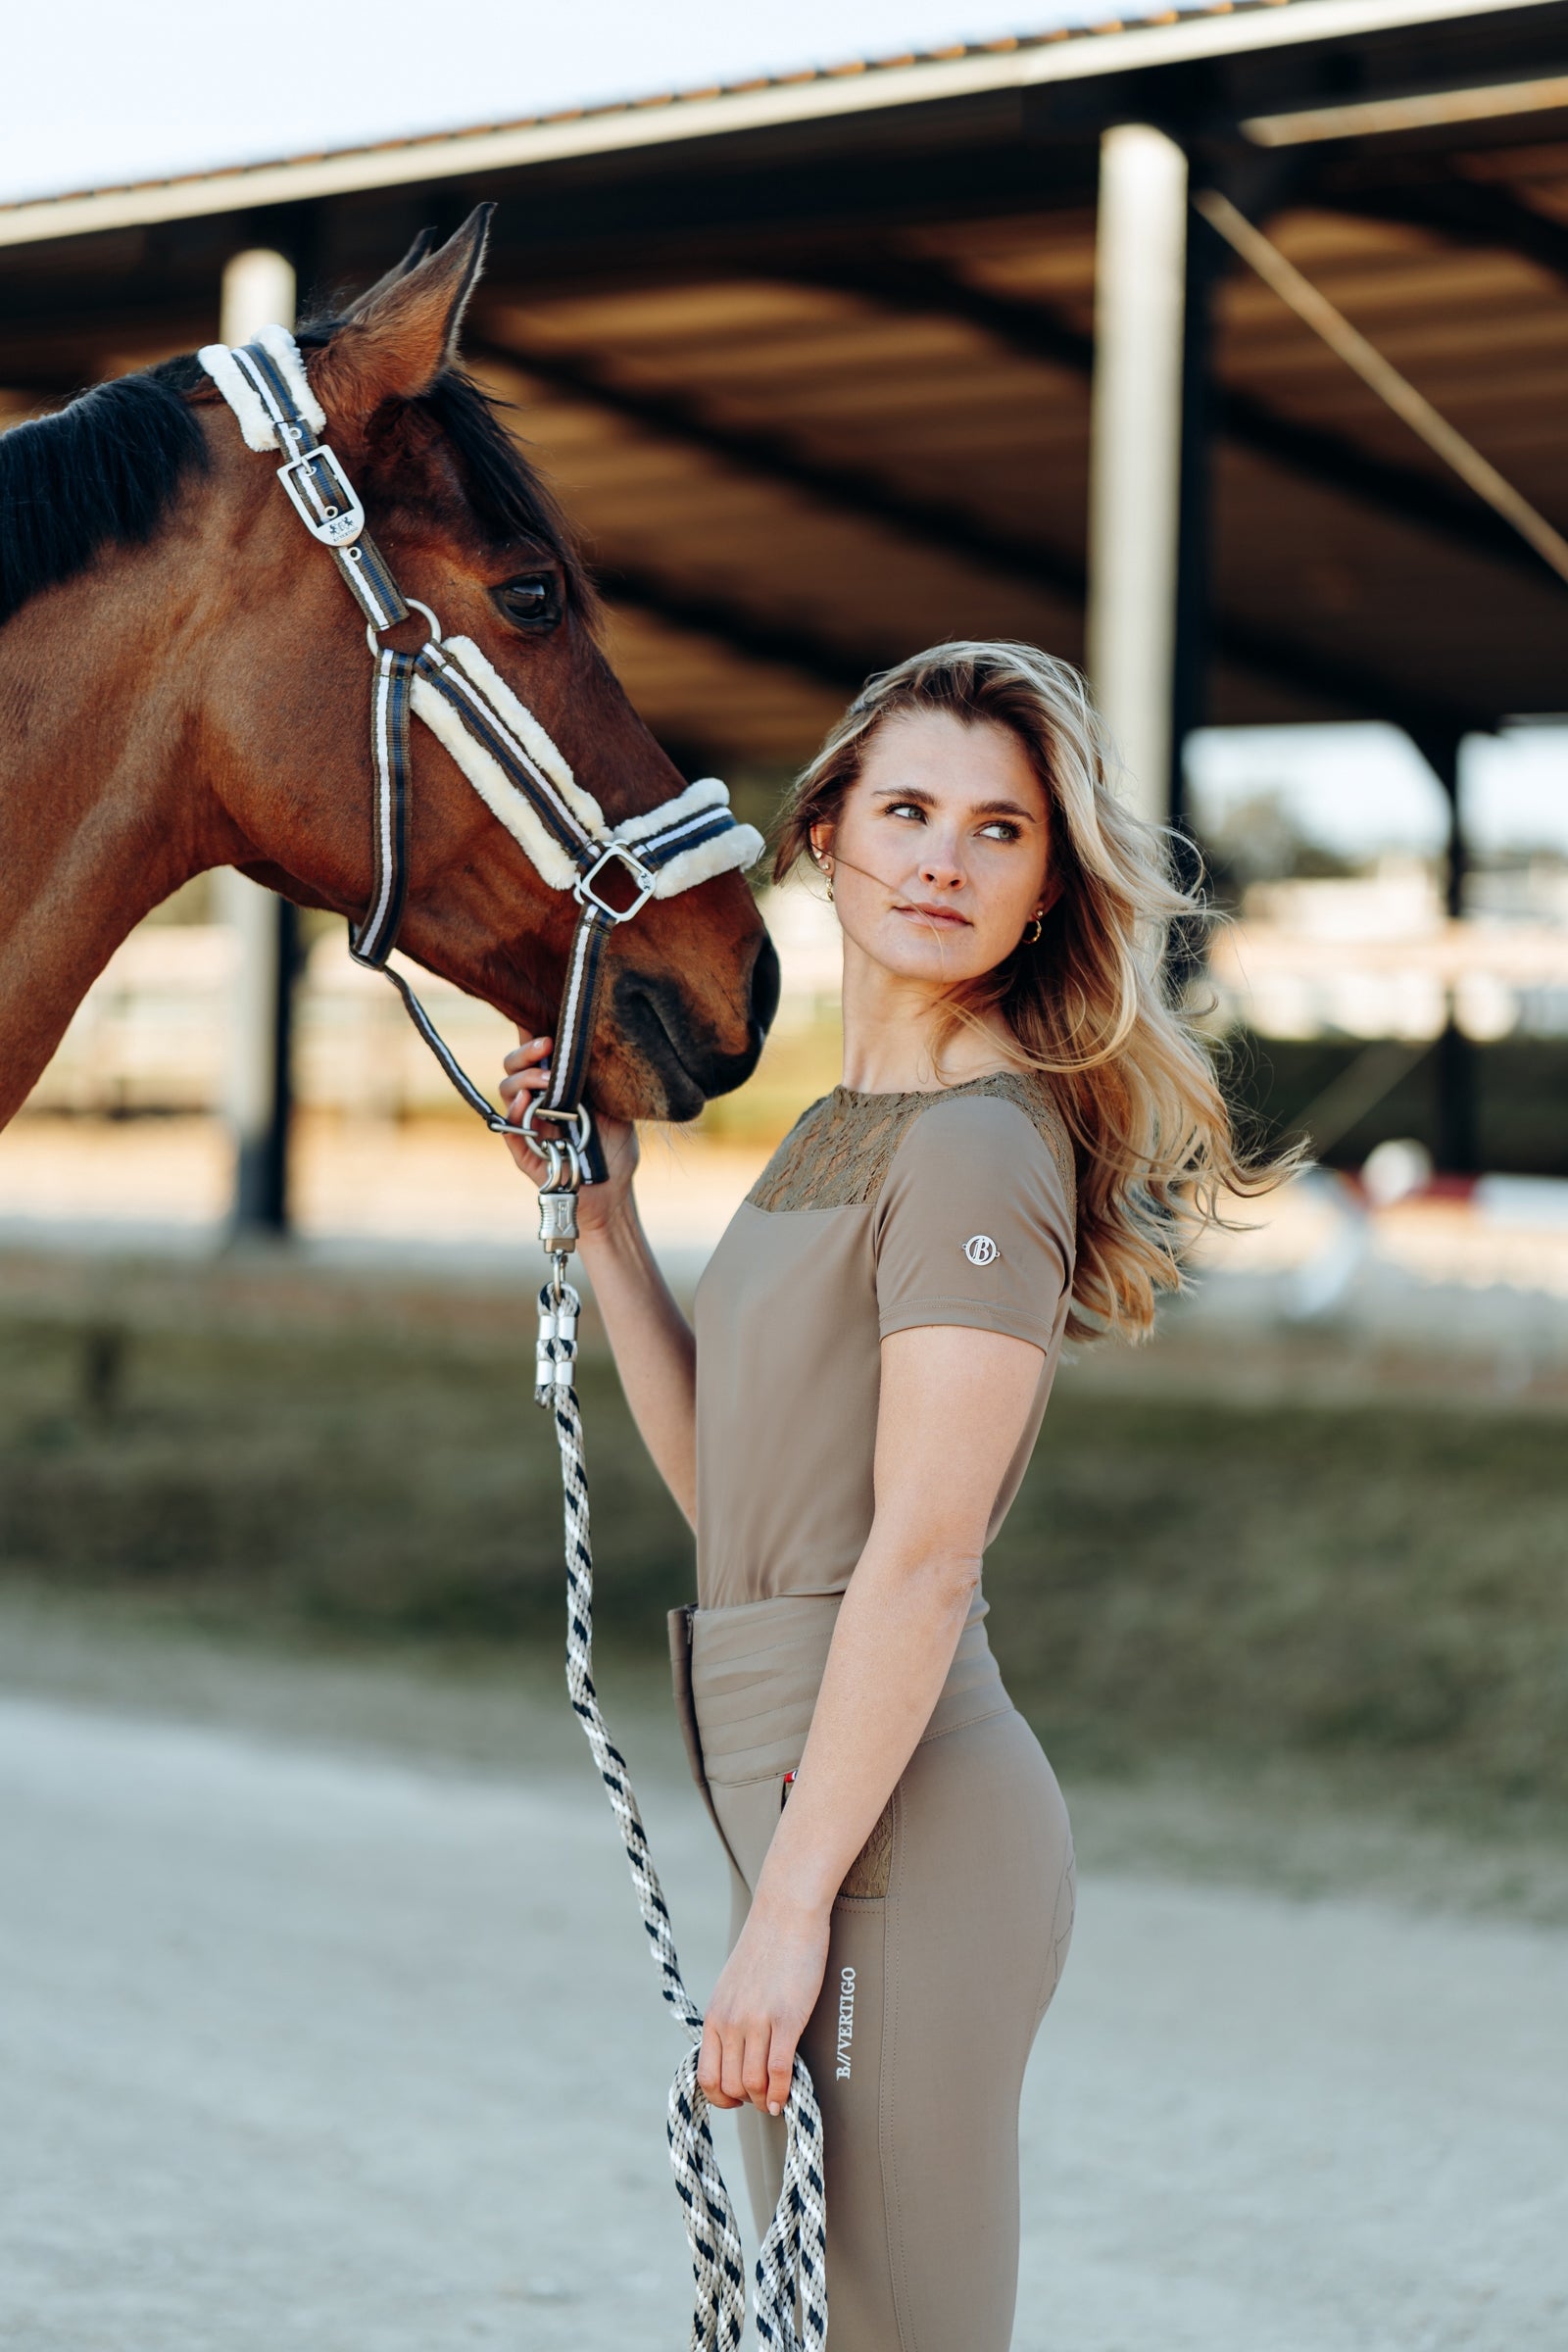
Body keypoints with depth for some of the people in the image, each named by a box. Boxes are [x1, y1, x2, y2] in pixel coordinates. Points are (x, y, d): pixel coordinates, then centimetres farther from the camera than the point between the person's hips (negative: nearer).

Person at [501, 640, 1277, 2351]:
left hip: (897, 1824, -10)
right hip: (808, 1807, 10)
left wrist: (793, 1908, -20)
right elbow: (725, 1486, 19)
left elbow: (922, 1560, -19)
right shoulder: (836, 1132, 15)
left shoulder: (978, 1146, -14)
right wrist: (603, 1224, 12)